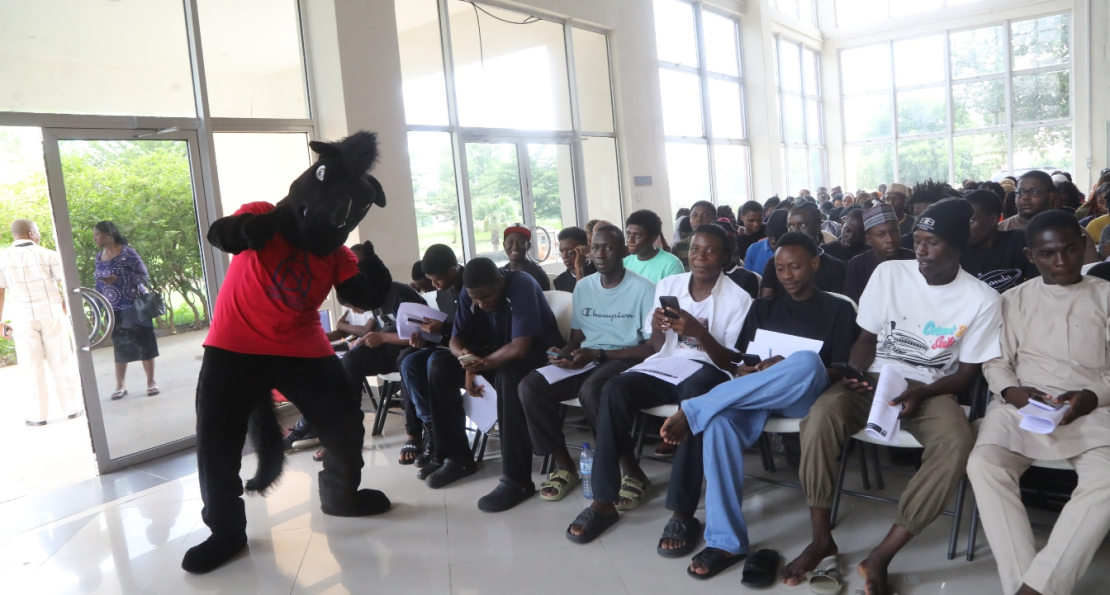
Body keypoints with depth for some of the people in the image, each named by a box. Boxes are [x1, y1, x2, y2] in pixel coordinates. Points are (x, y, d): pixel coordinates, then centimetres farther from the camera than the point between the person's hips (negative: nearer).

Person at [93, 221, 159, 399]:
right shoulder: (99, 257, 7)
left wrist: (118, 279, -24)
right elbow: (99, 285, 13)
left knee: (144, 344, 2)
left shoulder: (127, 252, -10)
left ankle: (151, 382, 11)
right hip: (114, 310, 5)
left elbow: (143, 275, -13)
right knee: (119, 347, 10)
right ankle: (120, 386, 16)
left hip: (134, 307, -5)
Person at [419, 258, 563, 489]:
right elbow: (456, 338, -2)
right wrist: (465, 356, -25)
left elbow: (520, 348, -33)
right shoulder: (469, 295, -7)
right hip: (498, 353, 7)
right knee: (438, 363, -9)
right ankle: (456, 457, -3)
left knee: (507, 375, -39)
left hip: (538, 353, -7)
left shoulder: (522, 286, -27)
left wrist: (483, 363, -23)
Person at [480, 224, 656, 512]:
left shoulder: (643, 289, -7)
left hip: (624, 360, -6)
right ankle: (563, 464, -7)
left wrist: (596, 354, -18)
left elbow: (653, 347, -12)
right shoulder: (583, 287, 12)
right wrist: (565, 353, -9)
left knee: (591, 391, -38)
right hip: (586, 360, 6)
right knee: (530, 385, -18)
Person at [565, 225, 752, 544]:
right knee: (614, 389, -26)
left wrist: (699, 332, -22)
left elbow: (731, 363, -6)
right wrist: (656, 329, -11)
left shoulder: (738, 298, -2)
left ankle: (682, 511, -33)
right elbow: (657, 349, 13)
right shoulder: (667, 285, 9)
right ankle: (604, 501, -21)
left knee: (696, 396, -40)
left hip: (707, 370, -3)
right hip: (664, 367, 4)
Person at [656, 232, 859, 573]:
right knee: (721, 421, -35)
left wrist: (791, 371, -14)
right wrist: (750, 373, -10)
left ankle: (693, 411, -33)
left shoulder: (838, 310, 12)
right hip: (751, 398, 2)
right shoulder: (763, 308, 21)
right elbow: (739, 363, 15)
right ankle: (726, 541, -31)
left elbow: (842, 372, 2)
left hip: (806, 398, -2)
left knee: (807, 362, -39)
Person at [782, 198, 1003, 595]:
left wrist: (919, 393, -19)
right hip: (876, 379, 1)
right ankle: (822, 539, -14)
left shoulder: (982, 300, -5)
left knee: (957, 443, -34)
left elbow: (966, 374, -1)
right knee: (821, 416, -30)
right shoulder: (888, 273, -1)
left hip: (931, 390, -1)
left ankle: (880, 557, -25)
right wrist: (852, 375, -13)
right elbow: (867, 338, 7)